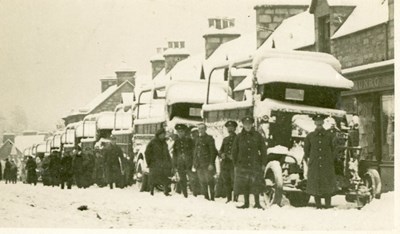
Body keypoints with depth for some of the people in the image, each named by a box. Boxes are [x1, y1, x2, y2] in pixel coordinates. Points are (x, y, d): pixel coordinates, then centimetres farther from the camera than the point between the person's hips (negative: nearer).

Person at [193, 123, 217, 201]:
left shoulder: (209, 138, -2)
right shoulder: (198, 140, 18)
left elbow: (213, 152, -8)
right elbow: (195, 153, 22)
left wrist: (211, 163, -16)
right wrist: (194, 164, 17)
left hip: (207, 165, -7)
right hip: (199, 165, 7)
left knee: (210, 181, -9)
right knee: (202, 182, 7)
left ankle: (212, 197, -5)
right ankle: (206, 197, 14)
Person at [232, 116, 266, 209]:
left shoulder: (257, 136, 3)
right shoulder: (239, 137, 7)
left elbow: (263, 150, 6)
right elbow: (234, 151, 11)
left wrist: (262, 163, 0)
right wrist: (235, 164, 5)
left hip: (255, 164, -2)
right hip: (242, 165, 2)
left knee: (256, 183, -7)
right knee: (244, 184, 2)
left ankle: (257, 203, 0)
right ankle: (246, 203, 11)